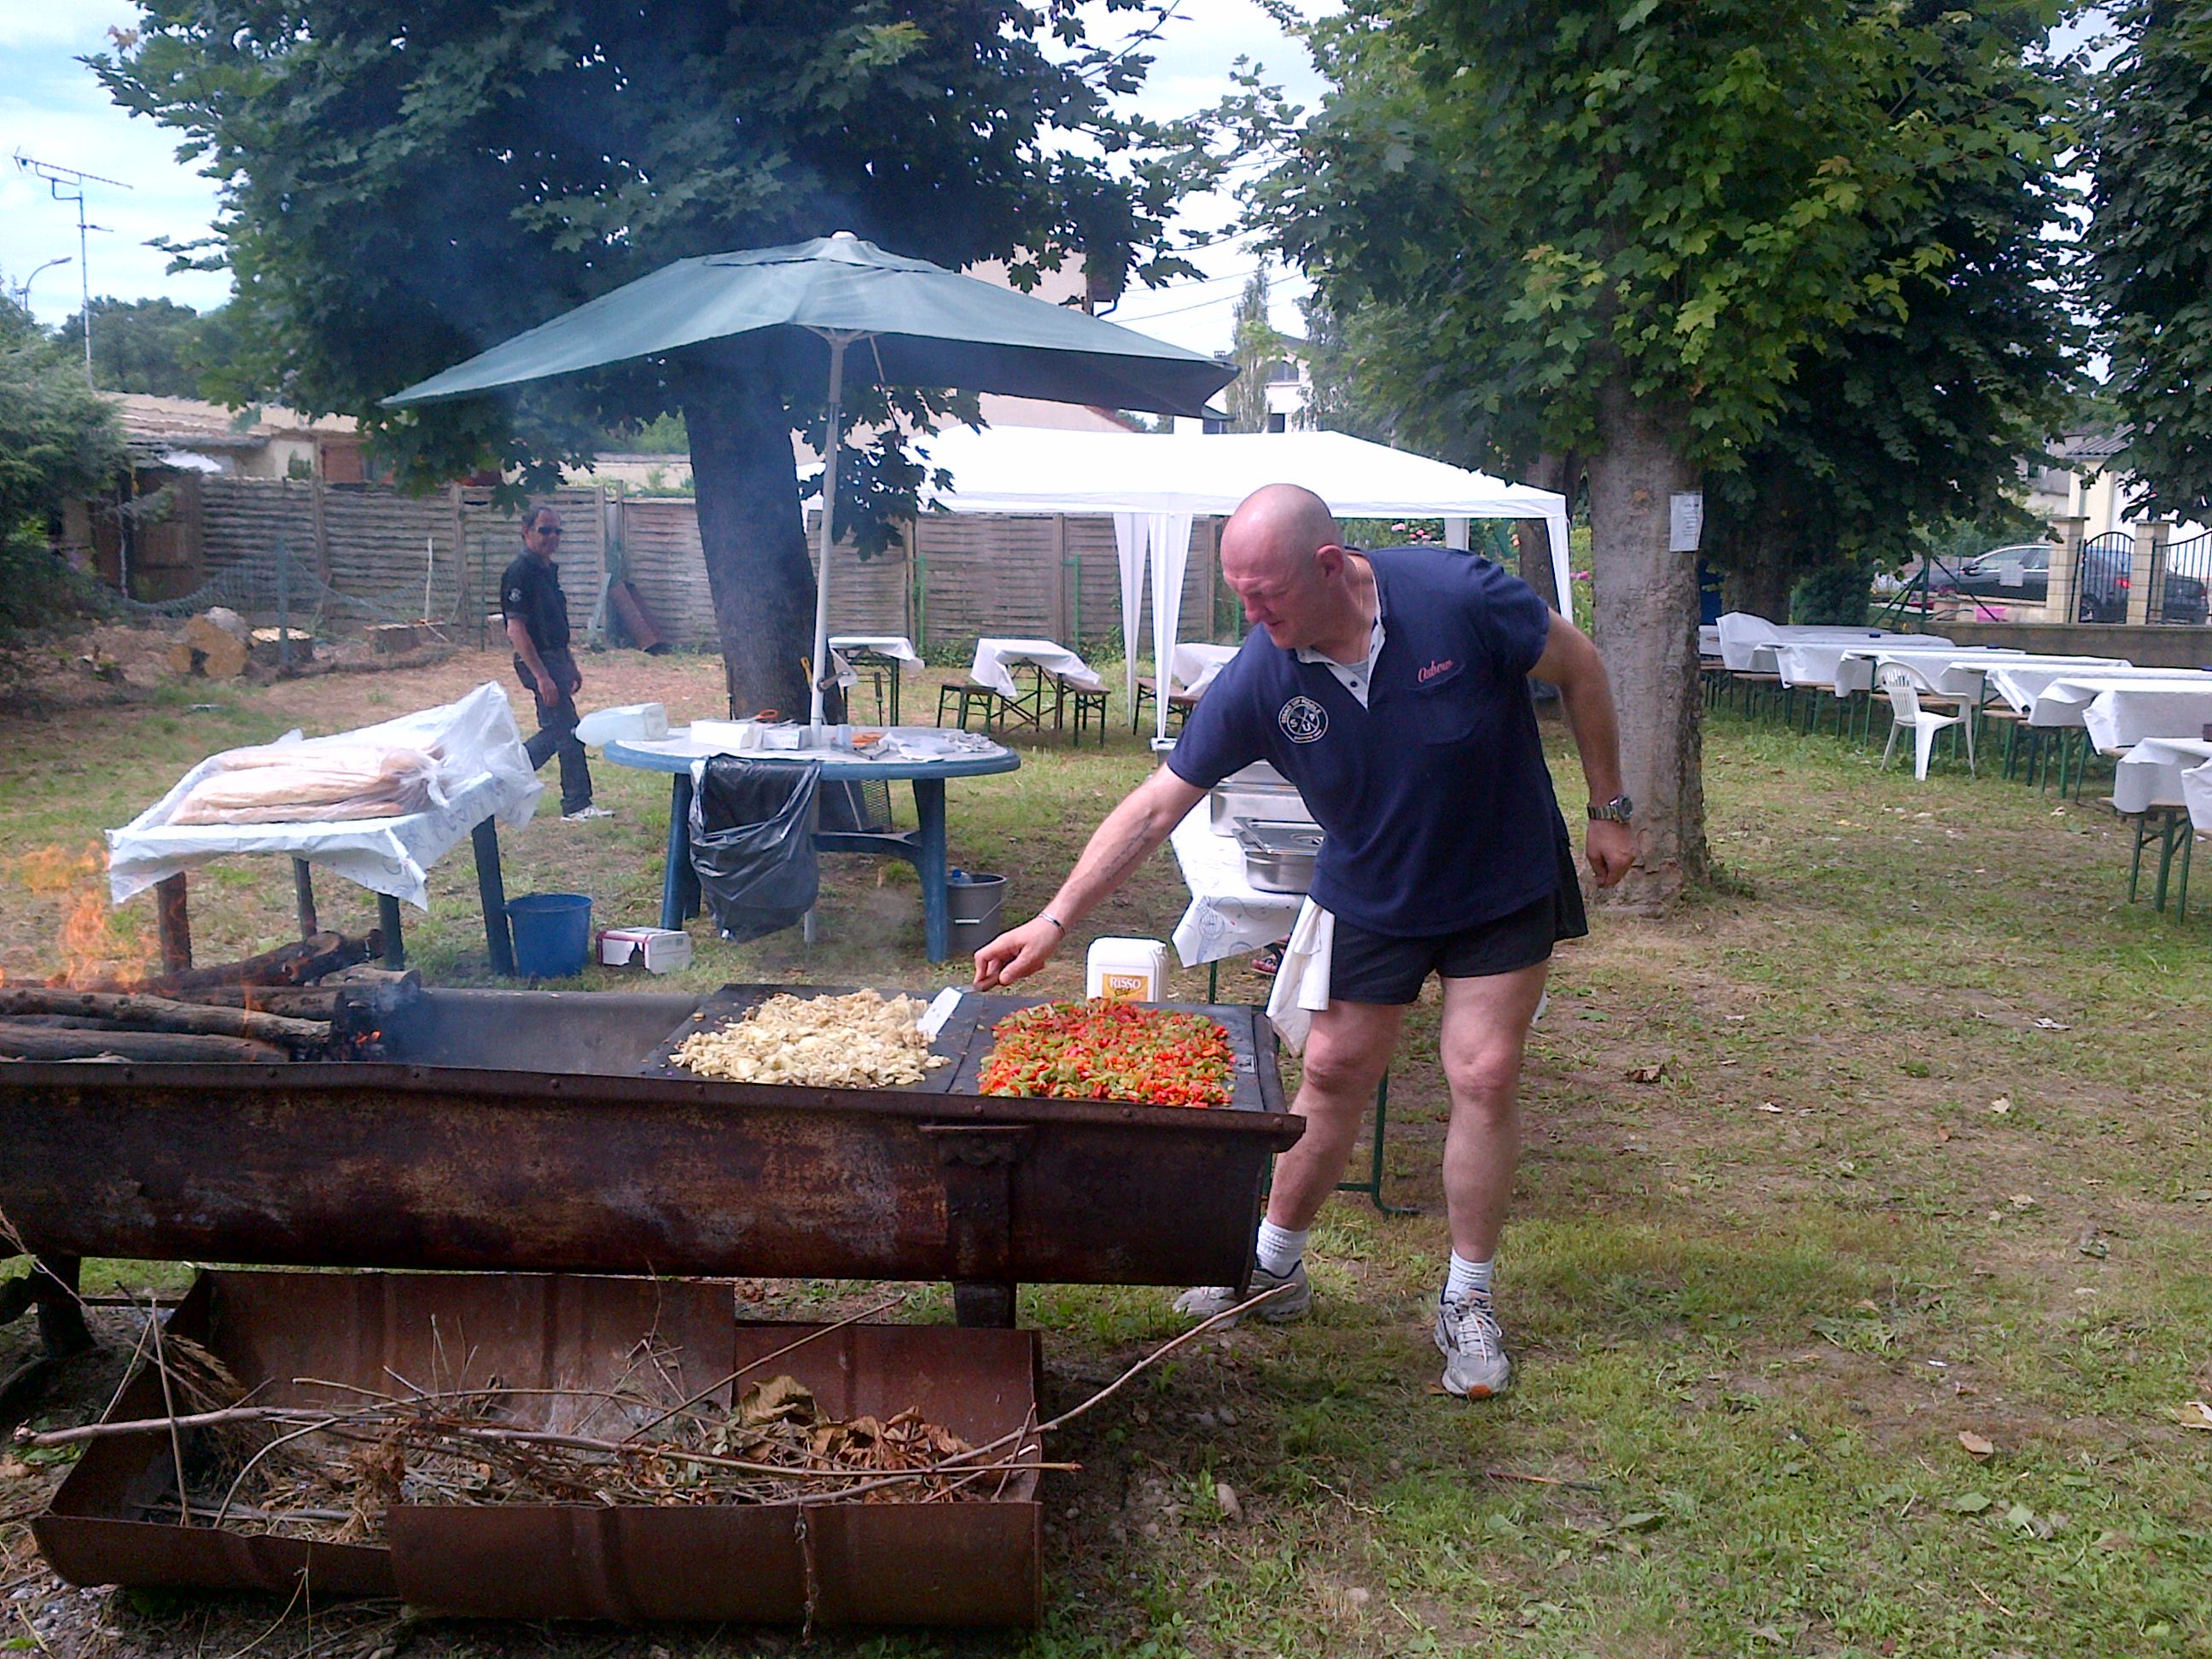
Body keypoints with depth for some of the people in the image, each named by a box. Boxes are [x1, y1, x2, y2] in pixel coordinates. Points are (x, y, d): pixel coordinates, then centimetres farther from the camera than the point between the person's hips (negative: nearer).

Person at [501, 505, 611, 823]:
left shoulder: (548, 570, 14)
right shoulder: (520, 573, -15)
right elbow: (516, 630, -20)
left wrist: (570, 665, 22)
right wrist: (542, 676, -23)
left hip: (555, 658, 10)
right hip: (537, 662, -10)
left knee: (555, 731, 14)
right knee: (569, 732, -6)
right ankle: (577, 805, 2)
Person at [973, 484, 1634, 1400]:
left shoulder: (1456, 595, -28)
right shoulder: (1258, 679, -22)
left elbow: (1577, 665, -11)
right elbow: (1155, 806, -17)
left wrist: (1609, 809, -6)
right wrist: (1053, 921, -20)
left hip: (1503, 886, -2)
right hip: (1368, 897, 2)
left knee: (1484, 1076, -4)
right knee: (1332, 1072, 5)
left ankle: (1467, 1301, 12)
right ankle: (1275, 1265, 25)